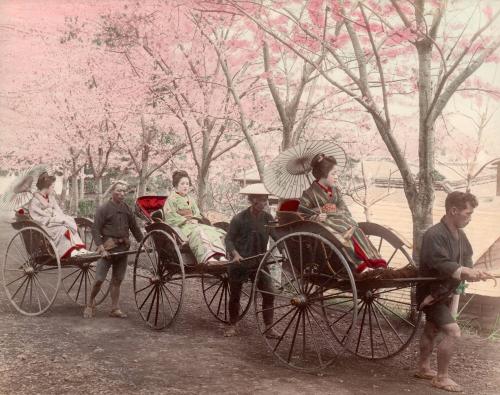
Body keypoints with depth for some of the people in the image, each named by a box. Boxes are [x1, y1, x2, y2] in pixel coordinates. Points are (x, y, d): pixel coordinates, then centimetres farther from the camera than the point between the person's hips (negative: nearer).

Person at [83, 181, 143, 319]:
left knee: (117, 280, 10)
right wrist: (101, 248, -18)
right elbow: (95, 230, -9)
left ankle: (115, 308, 18)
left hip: (123, 247, 5)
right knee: (99, 279, -5)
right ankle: (90, 304, 14)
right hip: (108, 247, -5)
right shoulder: (103, 209, -6)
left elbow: (135, 228, 18)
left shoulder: (127, 209, 11)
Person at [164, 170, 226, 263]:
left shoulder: (190, 199, 24)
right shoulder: (172, 199, 2)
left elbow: (197, 213, 19)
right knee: (197, 232, -36)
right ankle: (209, 259, -55)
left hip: (193, 224, 7)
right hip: (180, 226, -7)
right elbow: (170, 216, -8)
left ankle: (221, 257, -38)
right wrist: (186, 220, -14)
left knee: (213, 231, -18)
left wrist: (195, 220, -4)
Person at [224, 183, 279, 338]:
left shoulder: (268, 218, -1)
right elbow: (229, 239, -8)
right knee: (235, 295, 9)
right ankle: (232, 326, 27)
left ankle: (268, 327, 5)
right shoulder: (239, 218, -12)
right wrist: (235, 254, -24)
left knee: (269, 293, -5)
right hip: (239, 261, -3)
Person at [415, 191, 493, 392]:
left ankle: (423, 368, 38)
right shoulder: (434, 235, -26)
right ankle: (441, 377, -1)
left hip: (444, 292, 10)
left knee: (432, 330, 21)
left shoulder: (460, 235, 3)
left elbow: (466, 260, 2)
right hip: (430, 292, -10)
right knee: (452, 332, -15)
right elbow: (441, 264, -34)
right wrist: (466, 271, -40)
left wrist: (471, 273, -18)